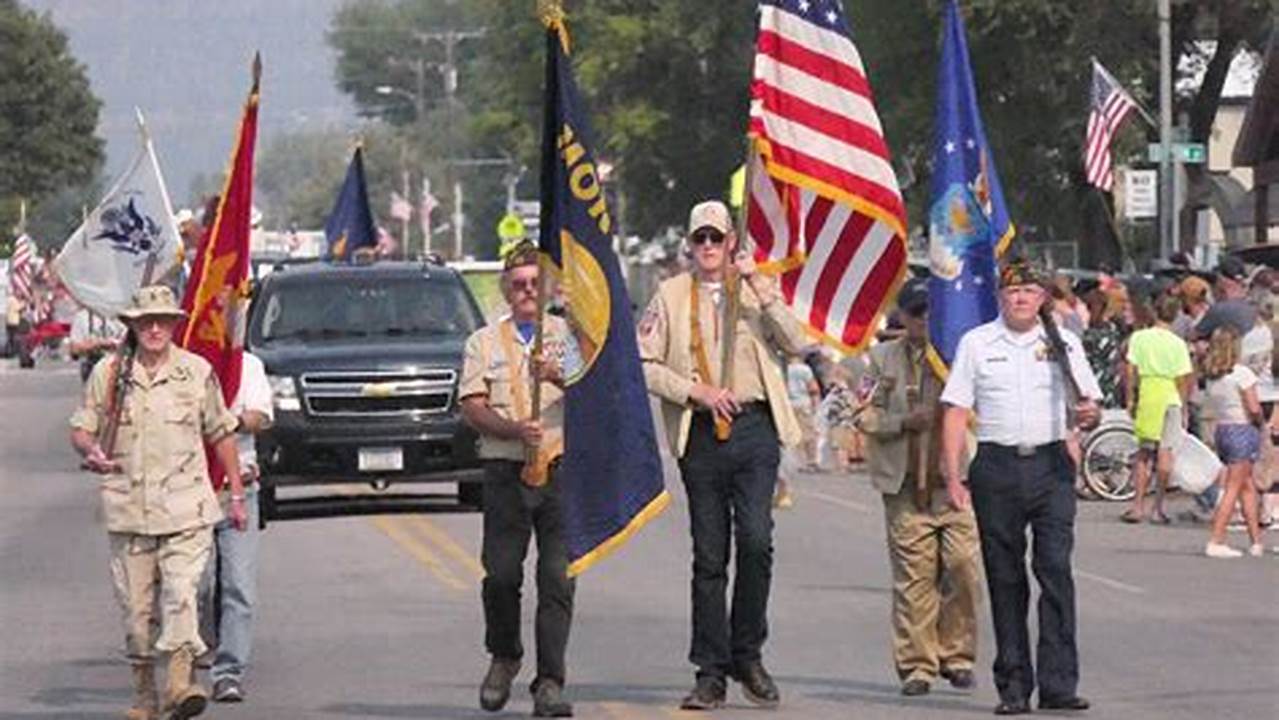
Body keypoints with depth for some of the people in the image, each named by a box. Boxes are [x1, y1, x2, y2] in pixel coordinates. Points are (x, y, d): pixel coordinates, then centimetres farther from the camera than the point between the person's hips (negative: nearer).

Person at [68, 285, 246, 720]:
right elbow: (81, 429, 9)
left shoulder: (197, 372, 5)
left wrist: (237, 494, 14)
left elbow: (221, 434, 14)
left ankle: (180, 682, -24)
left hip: (186, 508, -1)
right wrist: (91, 451, -15)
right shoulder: (107, 373, 5)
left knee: (182, 592, -17)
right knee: (135, 604, 4)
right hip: (128, 509, 1)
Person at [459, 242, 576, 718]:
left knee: (558, 577, -7)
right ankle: (504, 659, 24)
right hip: (505, 469, 1)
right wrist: (515, 429, -14)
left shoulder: (570, 335, 13)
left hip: (563, 468, -1)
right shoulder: (485, 342, 14)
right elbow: (472, 408, 3)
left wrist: (559, 376, -21)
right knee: (501, 573, -2)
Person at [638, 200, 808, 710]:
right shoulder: (671, 296, 9)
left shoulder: (758, 289, 11)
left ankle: (748, 656, 2)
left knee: (756, 541, -14)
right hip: (701, 434, 0)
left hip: (754, 425, 0)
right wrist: (696, 391, -8)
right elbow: (643, 365, 3)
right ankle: (711, 673, 7)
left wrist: (761, 290, -10)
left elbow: (796, 345, -2)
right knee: (709, 555, 2)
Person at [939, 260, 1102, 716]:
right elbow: (955, 413, 5)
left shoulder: (1064, 343, 10)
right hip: (997, 468, 0)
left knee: (1056, 568, -11)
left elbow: (1087, 405, 13)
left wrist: (1089, 414, -12)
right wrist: (953, 477, -3)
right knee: (1005, 579, 3)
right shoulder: (976, 344, 8)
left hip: (1051, 465, 0)